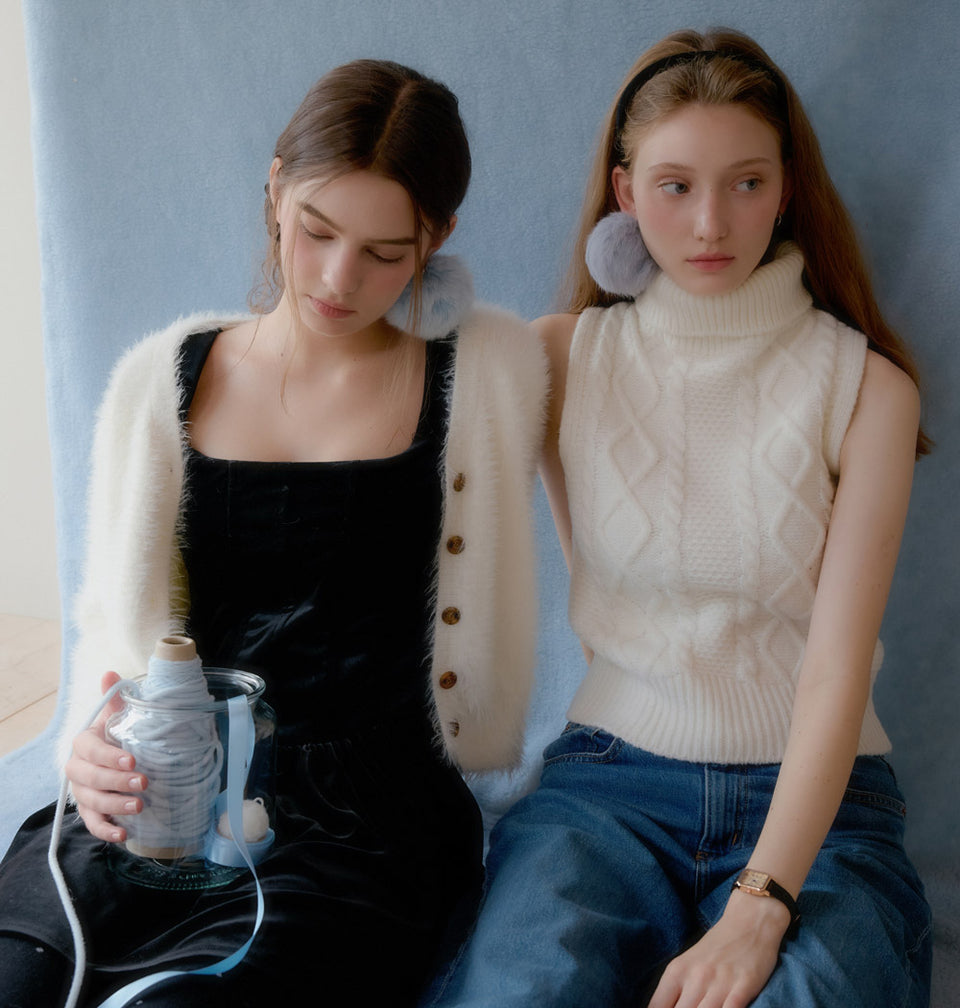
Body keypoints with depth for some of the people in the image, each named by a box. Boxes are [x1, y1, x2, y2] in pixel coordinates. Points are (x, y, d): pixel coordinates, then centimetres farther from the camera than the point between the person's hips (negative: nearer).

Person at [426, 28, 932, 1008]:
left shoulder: (866, 386, 0)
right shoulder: (560, 357, 6)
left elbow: (838, 668, -8)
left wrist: (757, 909, -18)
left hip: (814, 792, 1)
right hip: (608, 774, 0)